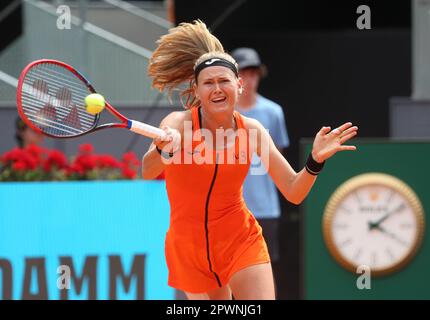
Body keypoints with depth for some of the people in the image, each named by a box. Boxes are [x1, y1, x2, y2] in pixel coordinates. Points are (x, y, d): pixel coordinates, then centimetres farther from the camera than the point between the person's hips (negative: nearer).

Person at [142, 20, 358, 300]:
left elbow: (293, 192, -6)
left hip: (242, 243, 1)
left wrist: (315, 160, -26)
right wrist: (164, 151, -58)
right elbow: (146, 172, -35)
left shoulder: (251, 130, -6)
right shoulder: (179, 123, -15)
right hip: (188, 250, -1)